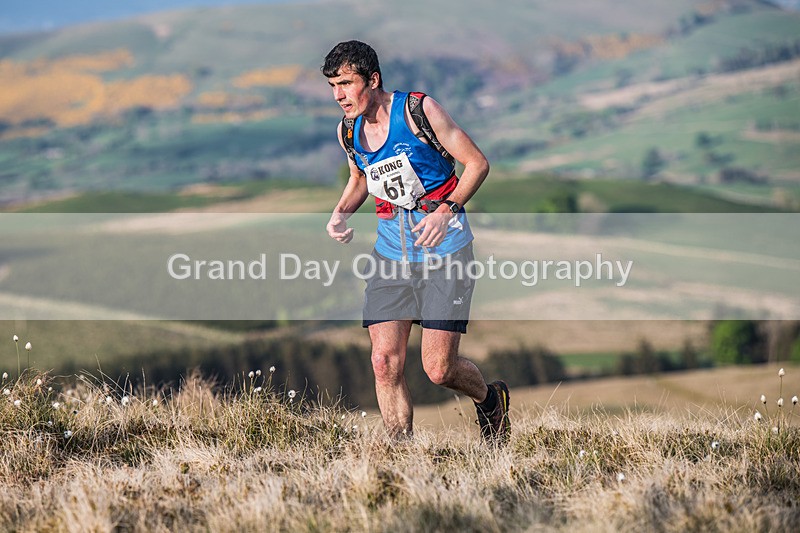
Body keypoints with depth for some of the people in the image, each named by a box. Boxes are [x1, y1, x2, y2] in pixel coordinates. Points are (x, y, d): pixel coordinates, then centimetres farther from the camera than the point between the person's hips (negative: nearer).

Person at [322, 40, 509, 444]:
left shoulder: (417, 109, -12)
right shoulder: (348, 131, 4)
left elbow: (477, 163, -8)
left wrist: (447, 210, -22)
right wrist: (341, 212, 4)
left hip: (444, 248, -5)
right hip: (391, 254, 5)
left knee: (438, 369, -7)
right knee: (385, 362, -7)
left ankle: (491, 400, 26)